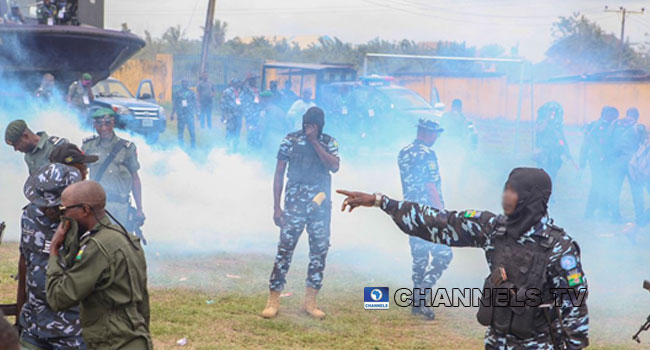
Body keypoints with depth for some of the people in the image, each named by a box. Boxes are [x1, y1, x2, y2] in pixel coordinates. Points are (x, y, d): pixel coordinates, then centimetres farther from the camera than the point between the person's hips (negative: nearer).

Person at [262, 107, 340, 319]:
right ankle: (273, 300, -2)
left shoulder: (329, 142, 4)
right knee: (285, 248, -7)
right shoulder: (291, 140, 0)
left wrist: (314, 142, -14)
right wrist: (276, 207, -4)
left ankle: (310, 300, 15)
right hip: (294, 204, -2)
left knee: (319, 250, 4)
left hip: (320, 205, 2)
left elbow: (334, 167, -13)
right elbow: (279, 173, 1)